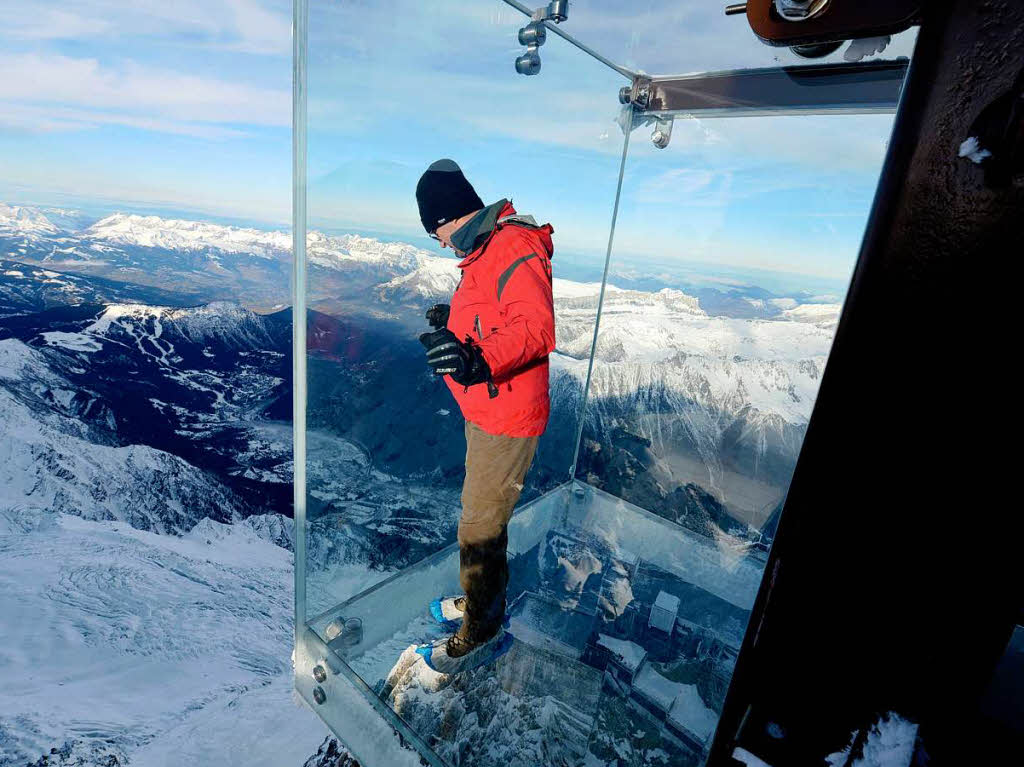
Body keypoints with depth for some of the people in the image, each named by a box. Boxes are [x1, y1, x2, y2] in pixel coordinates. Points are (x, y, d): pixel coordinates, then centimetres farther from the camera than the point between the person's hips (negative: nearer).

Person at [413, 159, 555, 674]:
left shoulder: (513, 249, -18)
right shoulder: (487, 249, 15)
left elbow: (538, 327, -32)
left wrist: (481, 360, -45)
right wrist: (456, 320, 31)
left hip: (506, 418, -10)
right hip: (486, 413, 11)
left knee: (479, 528, 2)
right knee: (484, 518, 22)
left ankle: (481, 635, 23)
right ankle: (482, 603, 42)